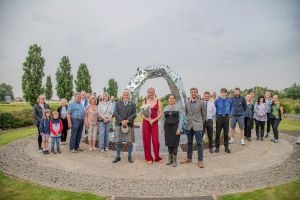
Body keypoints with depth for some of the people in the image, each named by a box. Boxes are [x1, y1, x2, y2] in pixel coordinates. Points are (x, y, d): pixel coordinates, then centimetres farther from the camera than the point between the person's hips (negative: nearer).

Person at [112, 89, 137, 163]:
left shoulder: (133, 104, 10)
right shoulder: (118, 104, 11)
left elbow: (134, 114, 0)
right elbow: (115, 113, 0)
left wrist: (127, 120, -15)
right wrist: (121, 121, -13)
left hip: (129, 125, 0)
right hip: (119, 124, 1)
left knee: (129, 141, 1)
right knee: (118, 141, 2)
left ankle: (129, 156, 16)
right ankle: (118, 156, 16)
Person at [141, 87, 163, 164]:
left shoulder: (158, 101, 2)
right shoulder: (145, 101, 6)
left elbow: (160, 113, -1)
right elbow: (142, 113, 2)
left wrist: (153, 120, -12)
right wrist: (148, 120, -12)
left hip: (155, 122, -1)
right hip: (145, 122, 1)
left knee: (155, 140, -2)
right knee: (146, 140, 4)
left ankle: (157, 157, 15)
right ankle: (148, 158, 16)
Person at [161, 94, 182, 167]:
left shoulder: (178, 108, 0)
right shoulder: (165, 108, 9)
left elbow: (180, 119, -3)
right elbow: (163, 119, 10)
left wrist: (179, 129, -11)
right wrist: (163, 129, 4)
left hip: (175, 127, -3)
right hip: (167, 127, 3)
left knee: (175, 143, 0)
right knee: (169, 143, 7)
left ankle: (175, 160, 10)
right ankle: (170, 158, 19)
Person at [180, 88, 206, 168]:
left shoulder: (201, 103, -3)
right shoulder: (187, 103, 7)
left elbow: (204, 115, 3)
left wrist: (200, 123, 7)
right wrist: (188, 121, 10)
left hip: (198, 126, -3)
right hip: (189, 126, 4)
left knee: (199, 143, 0)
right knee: (189, 142, 14)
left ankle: (200, 160, 9)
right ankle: (189, 158, 27)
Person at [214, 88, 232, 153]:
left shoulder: (229, 101, 0)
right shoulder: (217, 101, -5)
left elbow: (231, 108, 18)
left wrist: (228, 113, 12)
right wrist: (217, 114, 4)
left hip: (226, 117, 1)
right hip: (219, 117, -1)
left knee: (226, 133, 7)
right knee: (218, 133, 4)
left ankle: (226, 147, 18)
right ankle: (217, 147, 15)